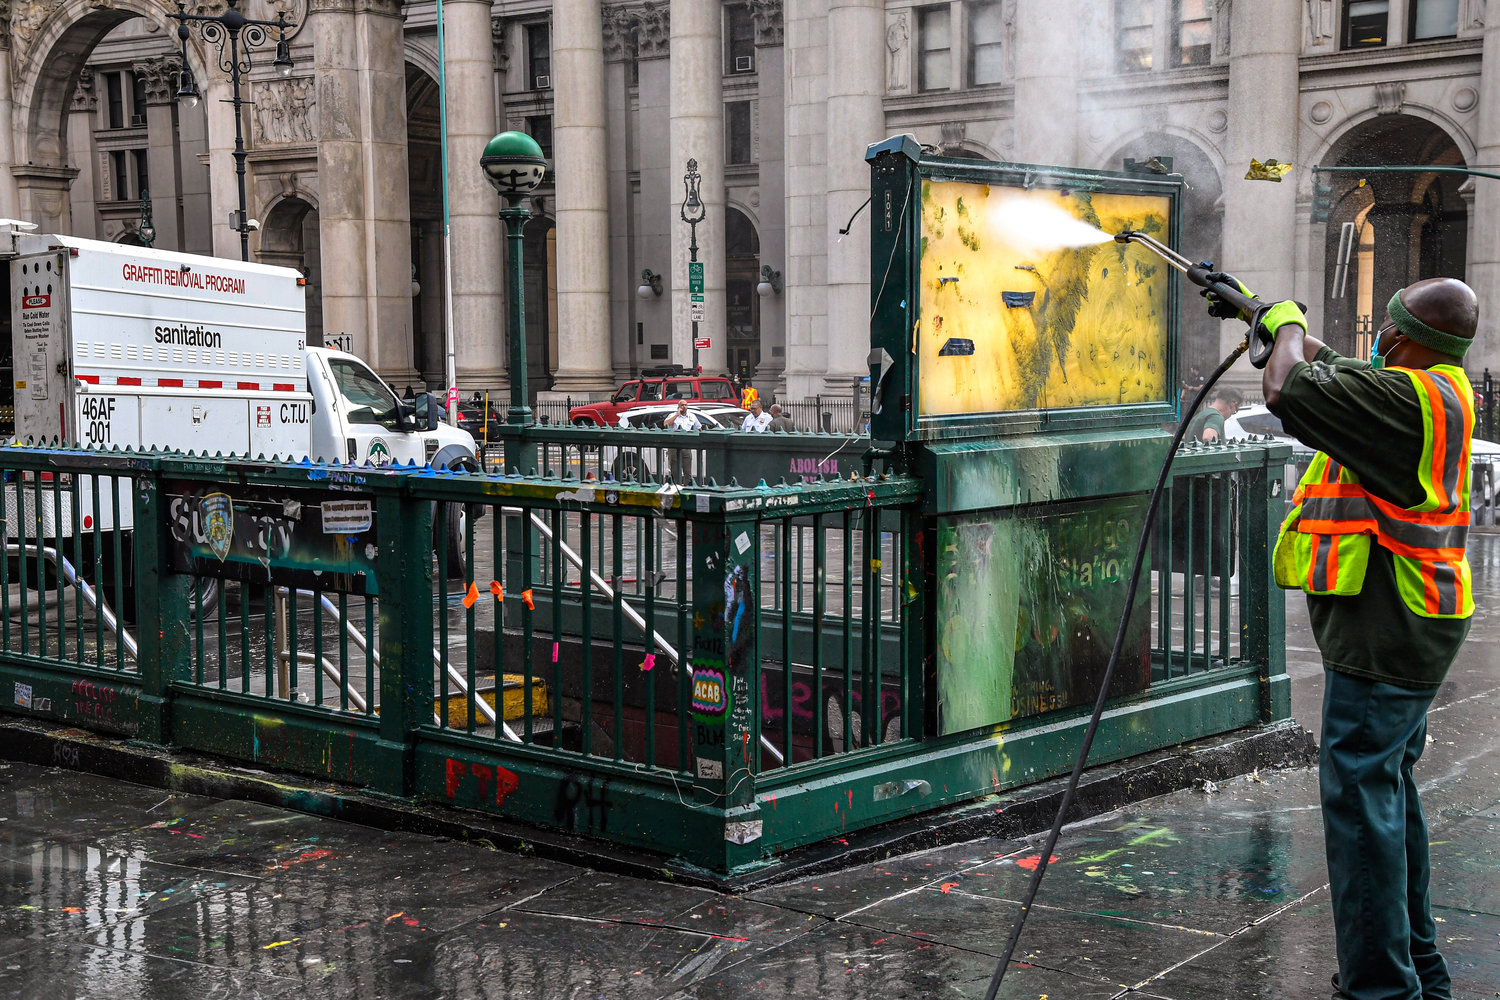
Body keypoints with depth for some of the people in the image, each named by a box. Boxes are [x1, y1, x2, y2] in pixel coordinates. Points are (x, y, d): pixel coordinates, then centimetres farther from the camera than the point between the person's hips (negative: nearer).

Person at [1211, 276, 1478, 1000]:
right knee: (1387, 786, 19)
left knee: (1359, 791, -7)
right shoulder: (1440, 391, 13)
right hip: (1406, 624, 11)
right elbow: (1335, 373, 29)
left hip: (1386, 628, -11)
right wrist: (1265, 315, 33)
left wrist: (1288, 324, -5)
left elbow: (1288, 390, -25)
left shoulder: (1407, 396, -20)